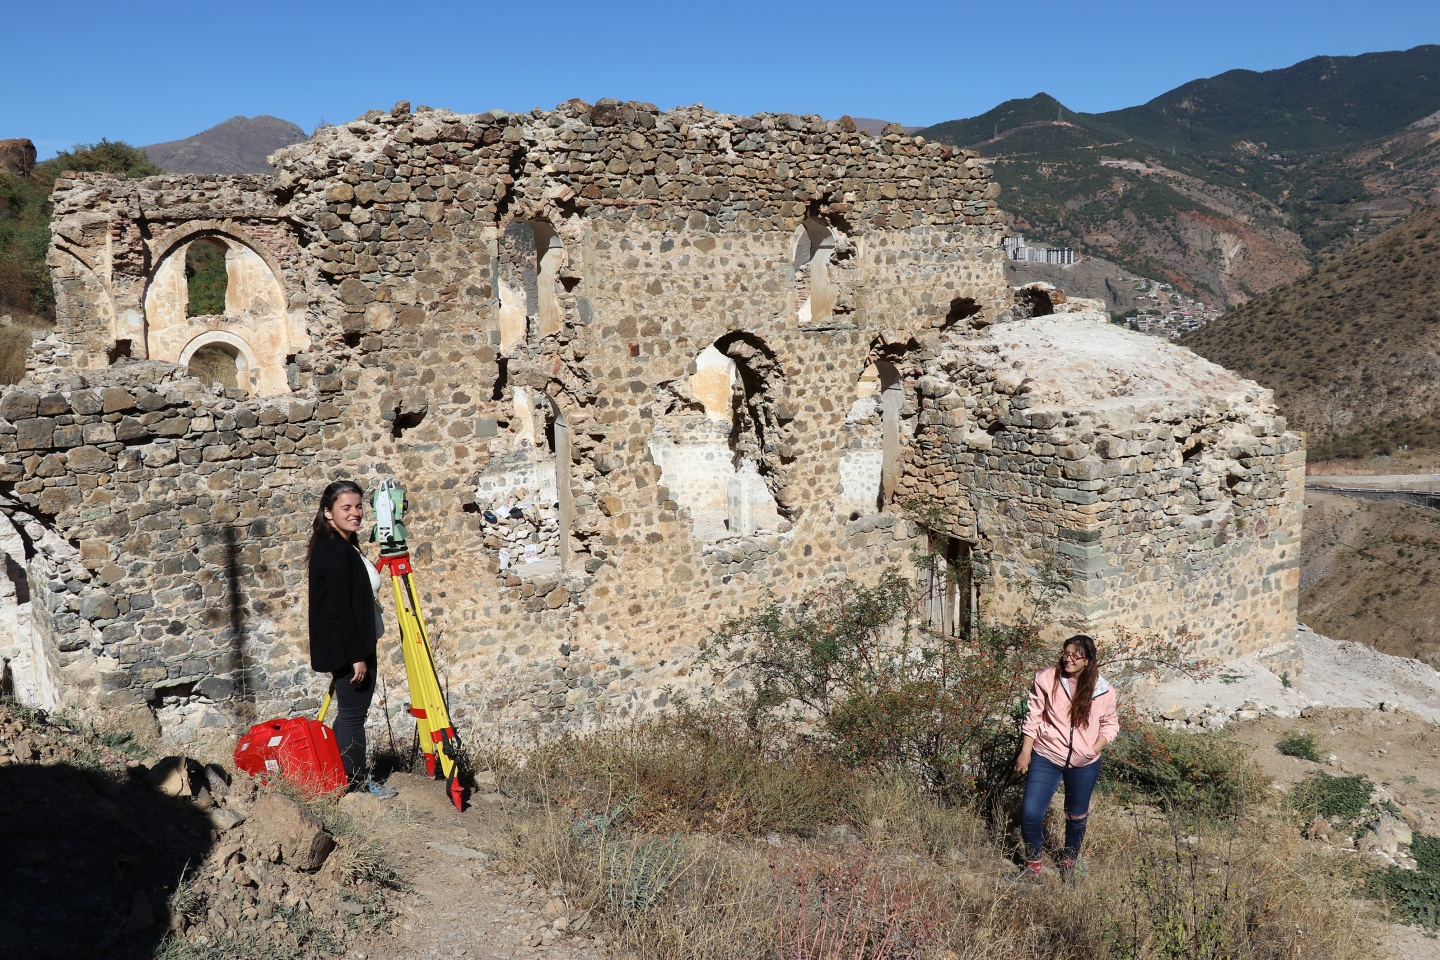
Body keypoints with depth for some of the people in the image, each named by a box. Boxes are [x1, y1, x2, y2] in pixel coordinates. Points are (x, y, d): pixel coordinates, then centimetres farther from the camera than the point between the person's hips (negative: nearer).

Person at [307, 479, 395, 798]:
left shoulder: (346, 547, 12)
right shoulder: (333, 551, -19)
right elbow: (339, 610, -23)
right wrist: (357, 656, -21)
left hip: (354, 645, 10)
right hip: (347, 648, -10)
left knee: (351, 714, 15)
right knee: (352, 715, 0)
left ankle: (355, 779, 24)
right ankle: (356, 782, 10)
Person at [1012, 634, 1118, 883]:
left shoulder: (1103, 690, -8)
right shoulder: (1046, 679, -10)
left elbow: (1110, 723, 6)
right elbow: (1033, 718, -3)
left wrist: (1096, 747, -11)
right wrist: (1026, 751, -4)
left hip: (1084, 764, 1)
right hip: (1046, 757, -1)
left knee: (1076, 816, 19)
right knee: (1030, 813, -8)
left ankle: (1069, 860, 45)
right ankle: (1033, 864, 17)